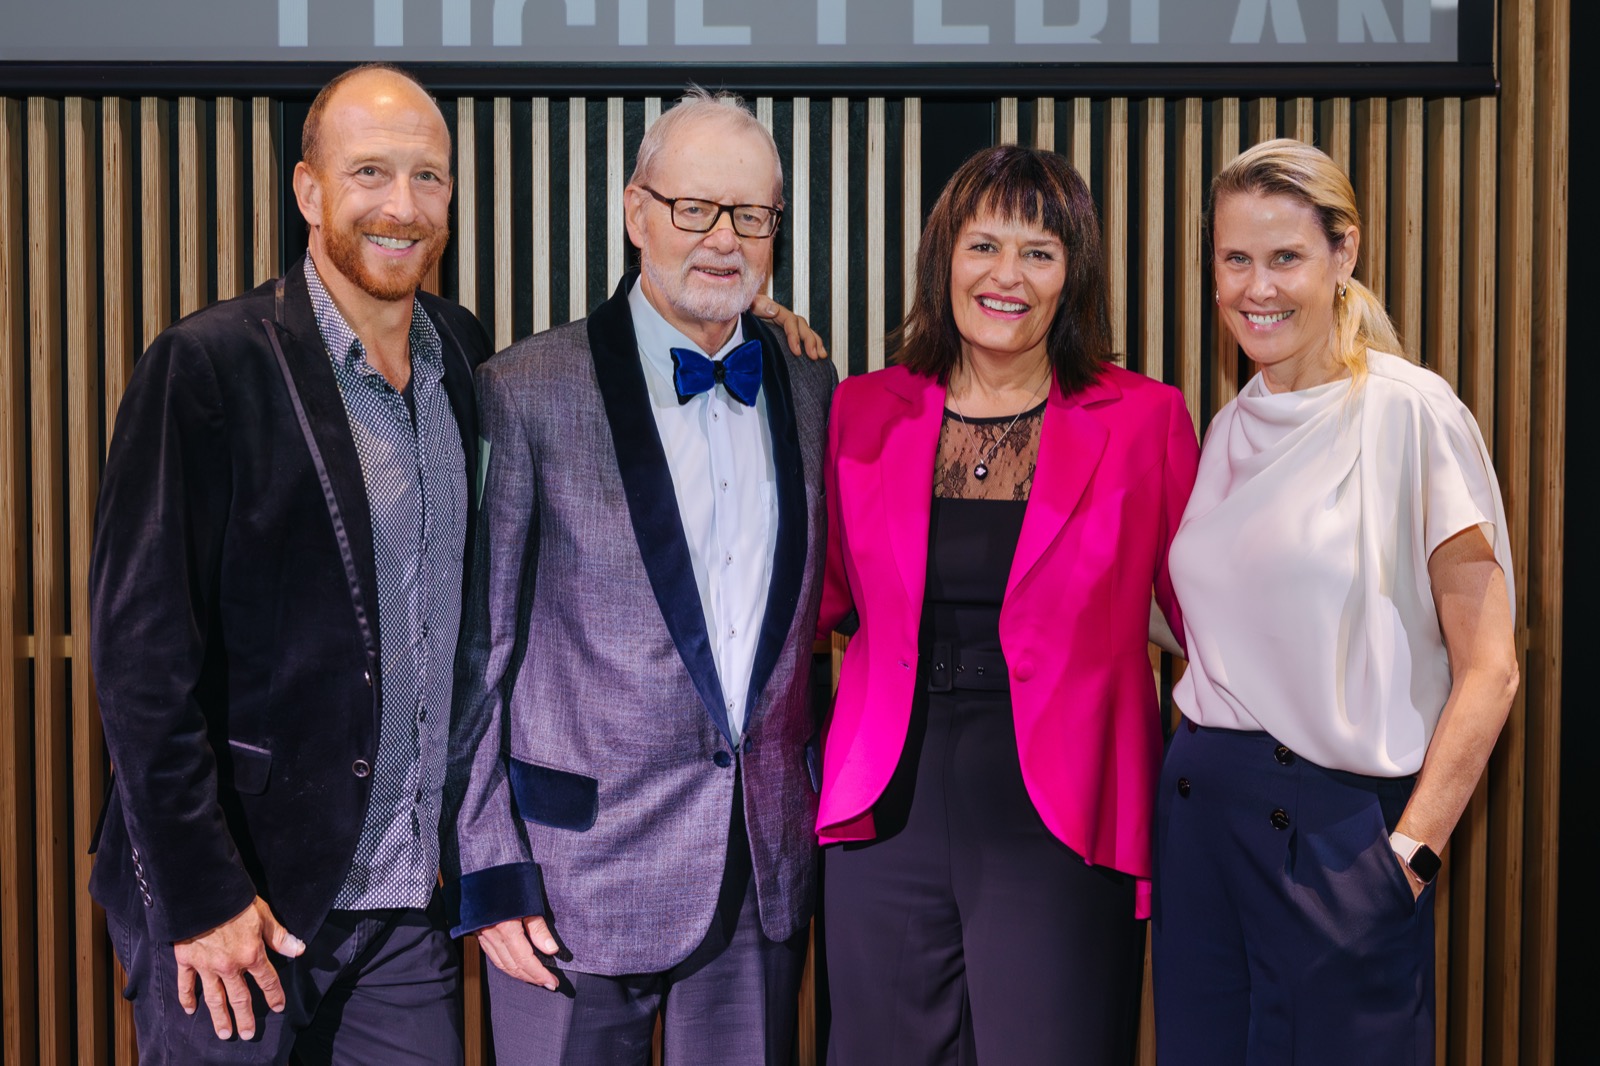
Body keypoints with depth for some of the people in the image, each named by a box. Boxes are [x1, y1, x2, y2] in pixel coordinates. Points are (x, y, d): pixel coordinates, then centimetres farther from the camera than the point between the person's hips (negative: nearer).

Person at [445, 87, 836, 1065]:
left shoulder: (813, 393, 6)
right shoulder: (527, 391, -7)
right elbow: (477, 649, -5)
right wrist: (488, 868, -7)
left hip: (769, 871, 4)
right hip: (582, 873, -3)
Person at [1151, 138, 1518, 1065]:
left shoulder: (1410, 413, -10)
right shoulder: (1230, 430, 10)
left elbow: (1488, 669, -10)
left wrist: (1412, 850, -13)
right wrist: (1195, 772, 8)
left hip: (1337, 822, -6)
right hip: (1200, 805, 6)